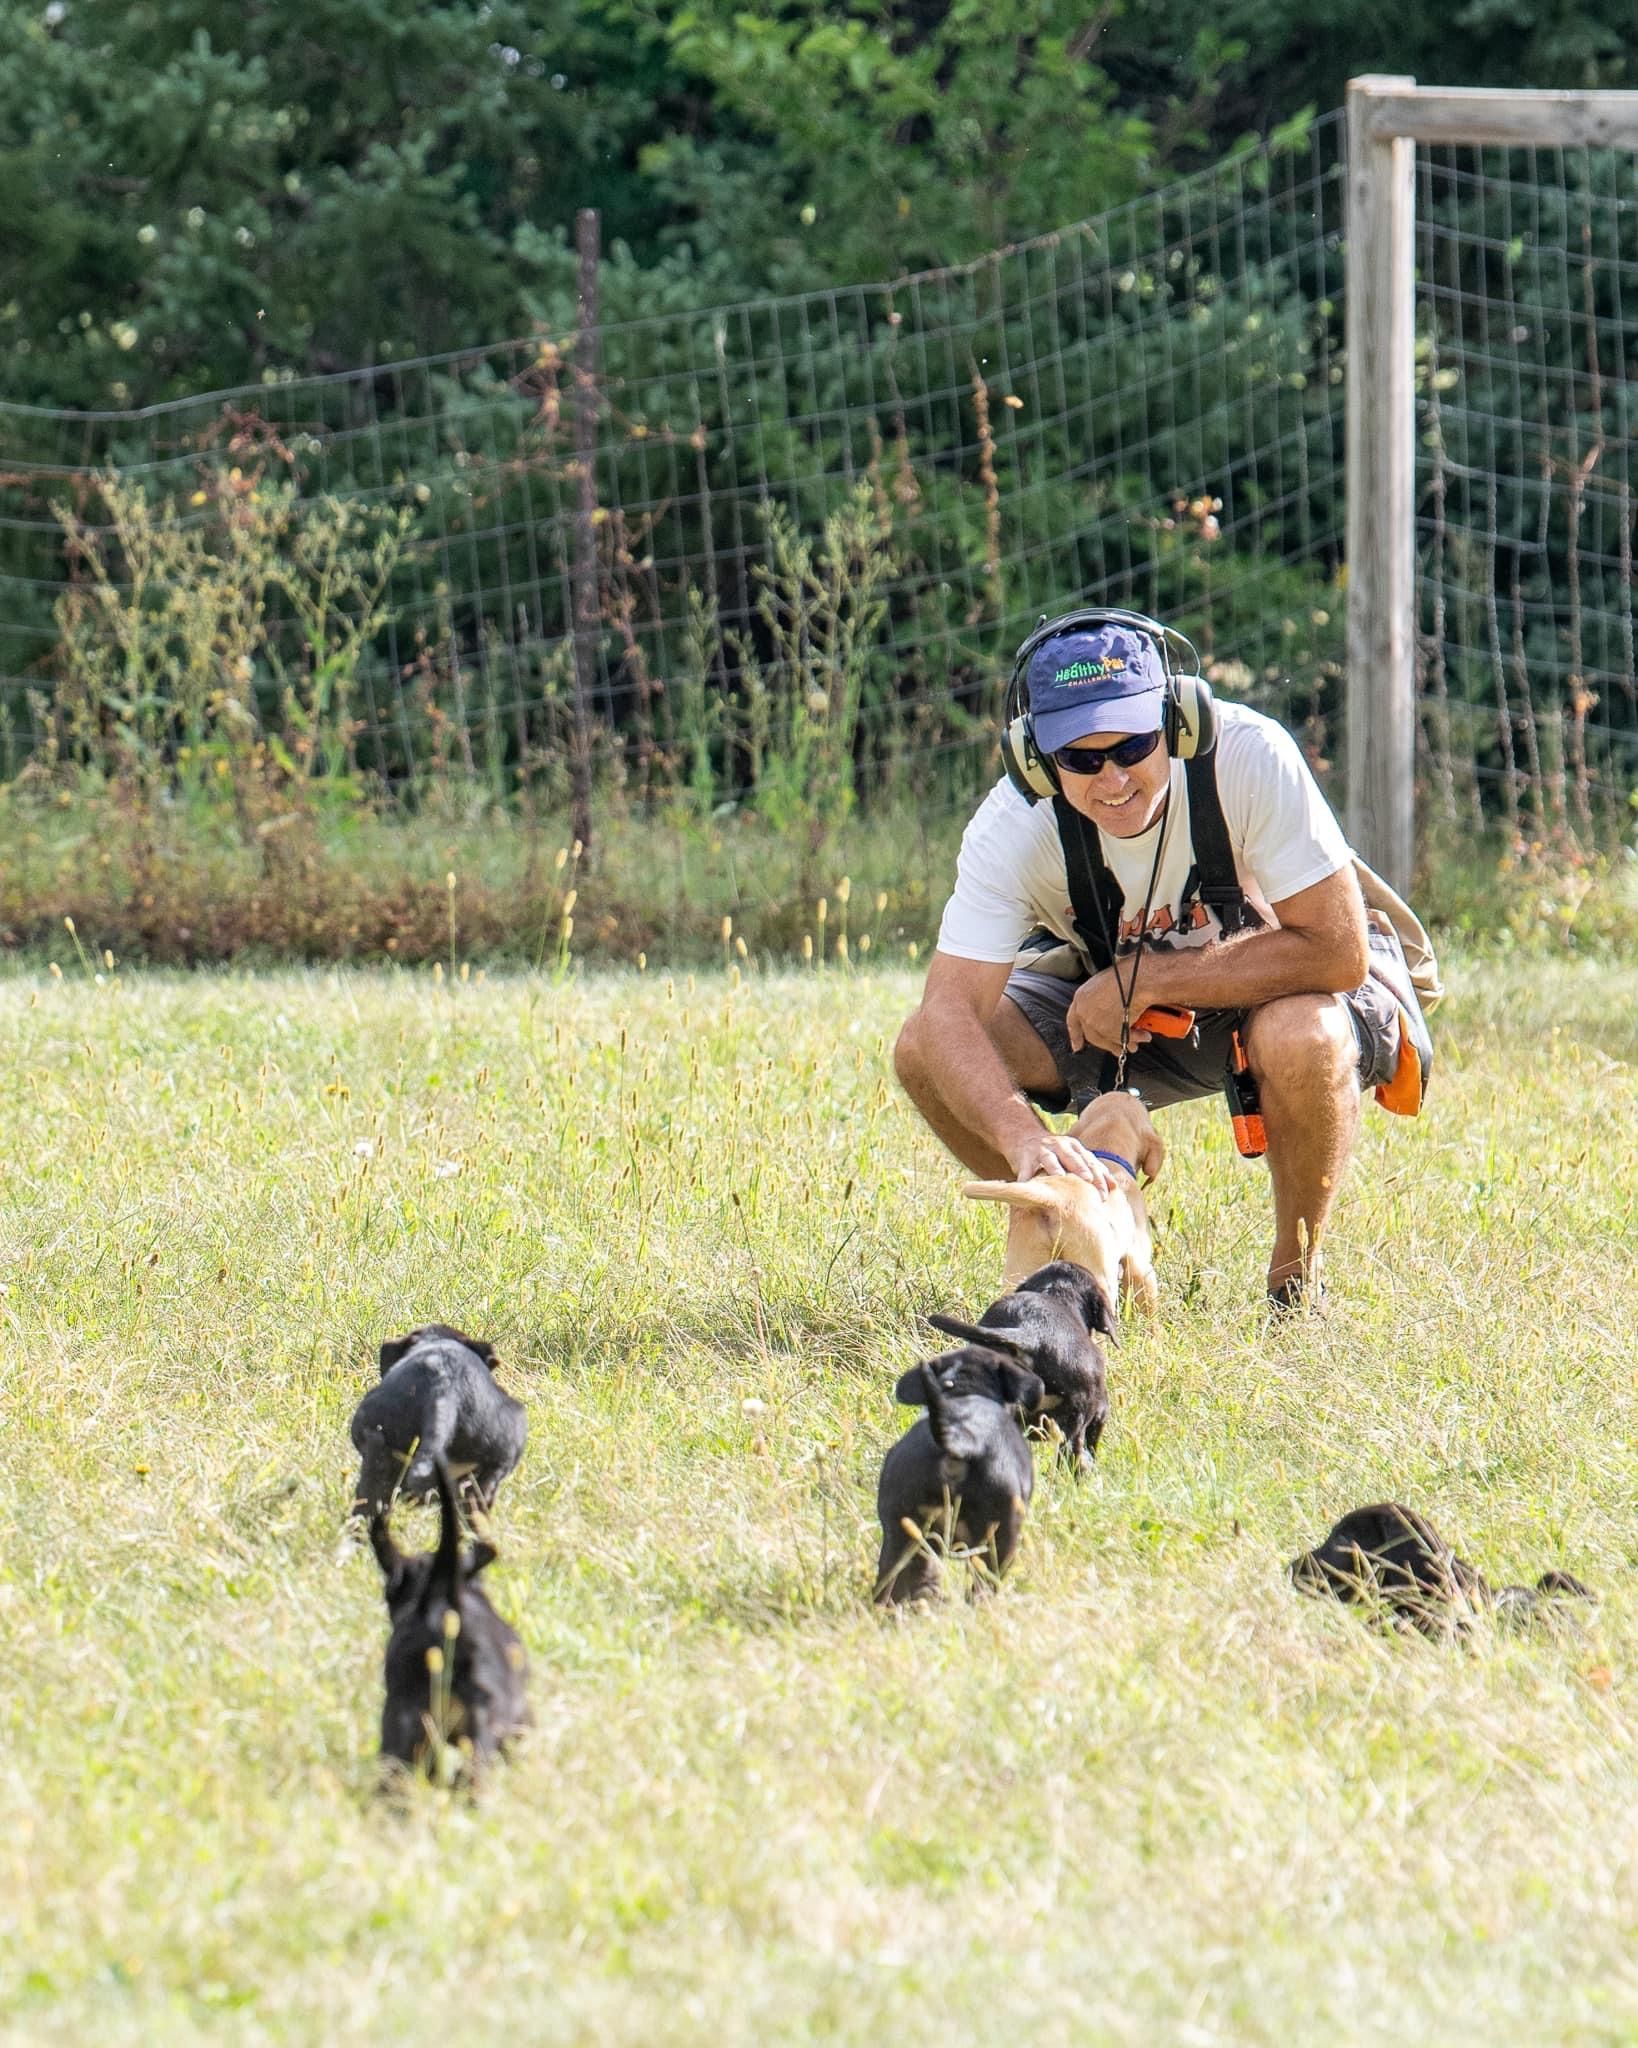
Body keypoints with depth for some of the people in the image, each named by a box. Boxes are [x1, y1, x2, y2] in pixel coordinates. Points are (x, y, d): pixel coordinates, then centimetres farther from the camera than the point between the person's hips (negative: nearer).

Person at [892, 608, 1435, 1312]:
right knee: (925, 1052, -18)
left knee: (1301, 1037, -38)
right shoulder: (1013, 825, -26)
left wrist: (1139, 983, -32)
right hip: (1119, 997, 3)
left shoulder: (1246, 757, -33)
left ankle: (1296, 1279, -11)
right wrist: (1026, 1136, -53)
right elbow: (950, 1010, -33)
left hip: (1283, 983, -3)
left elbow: (1336, 951, -33)